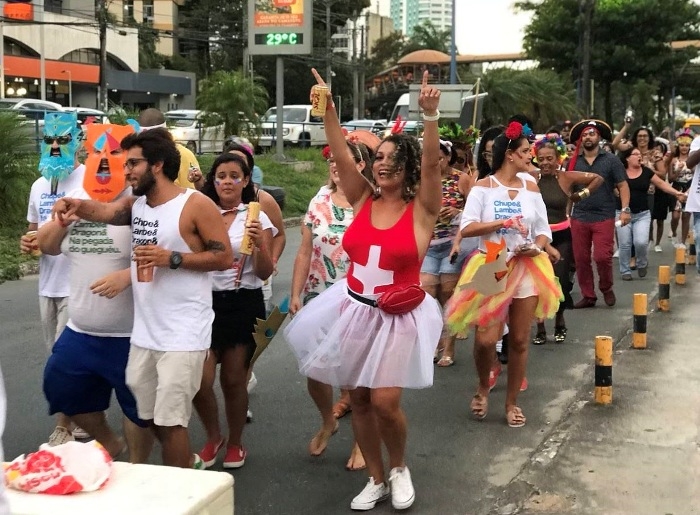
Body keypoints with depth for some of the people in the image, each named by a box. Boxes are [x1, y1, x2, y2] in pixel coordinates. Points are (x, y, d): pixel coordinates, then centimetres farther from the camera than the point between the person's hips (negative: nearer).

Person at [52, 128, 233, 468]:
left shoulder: (196, 205, -11)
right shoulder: (136, 204, 11)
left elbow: (225, 257, -13)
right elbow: (103, 211, -7)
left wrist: (172, 258, -21)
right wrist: (75, 205, -27)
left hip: (183, 334, -8)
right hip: (144, 332, 8)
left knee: (170, 418, -3)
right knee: (147, 413, 18)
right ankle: (187, 462, 41)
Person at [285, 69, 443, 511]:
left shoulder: (421, 208, -7)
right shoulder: (363, 200, 3)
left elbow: (432, 163, -22)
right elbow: (341, 154, -6)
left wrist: (430, 114, -34)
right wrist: (328, 108, -16)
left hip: (397, 318, -4)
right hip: (353, 311, 4)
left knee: (385, 402, -12)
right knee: (358, 399, 10)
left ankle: (400, 469, 19)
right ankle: (376, 479, 28)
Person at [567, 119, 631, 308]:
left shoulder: (611, 160, 1)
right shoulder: (573, 161, 8)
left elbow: (622, 186, 0)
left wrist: (625, 209, -11)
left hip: (604, 217, -3)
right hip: (579, 217, 3)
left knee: (602, 257, -9)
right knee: (581, 259, 4)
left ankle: (606, 288, 17)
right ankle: (588, 296, 16)